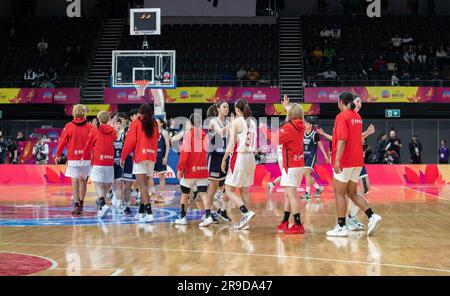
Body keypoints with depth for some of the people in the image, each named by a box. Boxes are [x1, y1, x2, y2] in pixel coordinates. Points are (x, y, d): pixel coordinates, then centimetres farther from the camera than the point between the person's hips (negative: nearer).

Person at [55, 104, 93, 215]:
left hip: (73, 158, -2)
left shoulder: (69, 126, -3)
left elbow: (62, 141, 0)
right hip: (86, 158, 2)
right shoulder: (89, 127, 0)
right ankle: (81, 204, 27)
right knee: (82, 181, 16)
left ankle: (76, 205, -9)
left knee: (75, 182, -1)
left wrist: (58, 155, 11)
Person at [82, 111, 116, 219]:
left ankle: (103, 204, -29)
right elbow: (115, 145, 12)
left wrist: (85, 158, 17)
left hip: (98, 162, -3)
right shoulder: (113, 131, 8)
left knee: (98, 185, -6)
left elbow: (88, 146, 5)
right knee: (106, 185, 12)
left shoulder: (94, 130, 0)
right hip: (110, 162, 3)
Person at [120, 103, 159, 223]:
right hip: (152, 156, 5)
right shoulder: (154, 124, 11)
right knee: (144, 185, 14)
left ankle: (149, 213, -21)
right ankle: (141, 212, 19)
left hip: (140, 156, -5)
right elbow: (156, 139, 14)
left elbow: (130, 140, -4)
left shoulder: (136, 122, -1)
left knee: (142, 185, -9)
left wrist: (123, 157, 3)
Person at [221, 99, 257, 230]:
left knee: (229, 191, -1)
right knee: (244, 190, 14)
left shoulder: (236, 122, -10)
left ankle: (246, 212, -19)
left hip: (239, 157, -7)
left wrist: (224, 159, -6)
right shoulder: (252, 122, 10)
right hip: (251, 158, 7)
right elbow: (252, 143, 13)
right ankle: (244, 220, 13)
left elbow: (231, 144, -14)